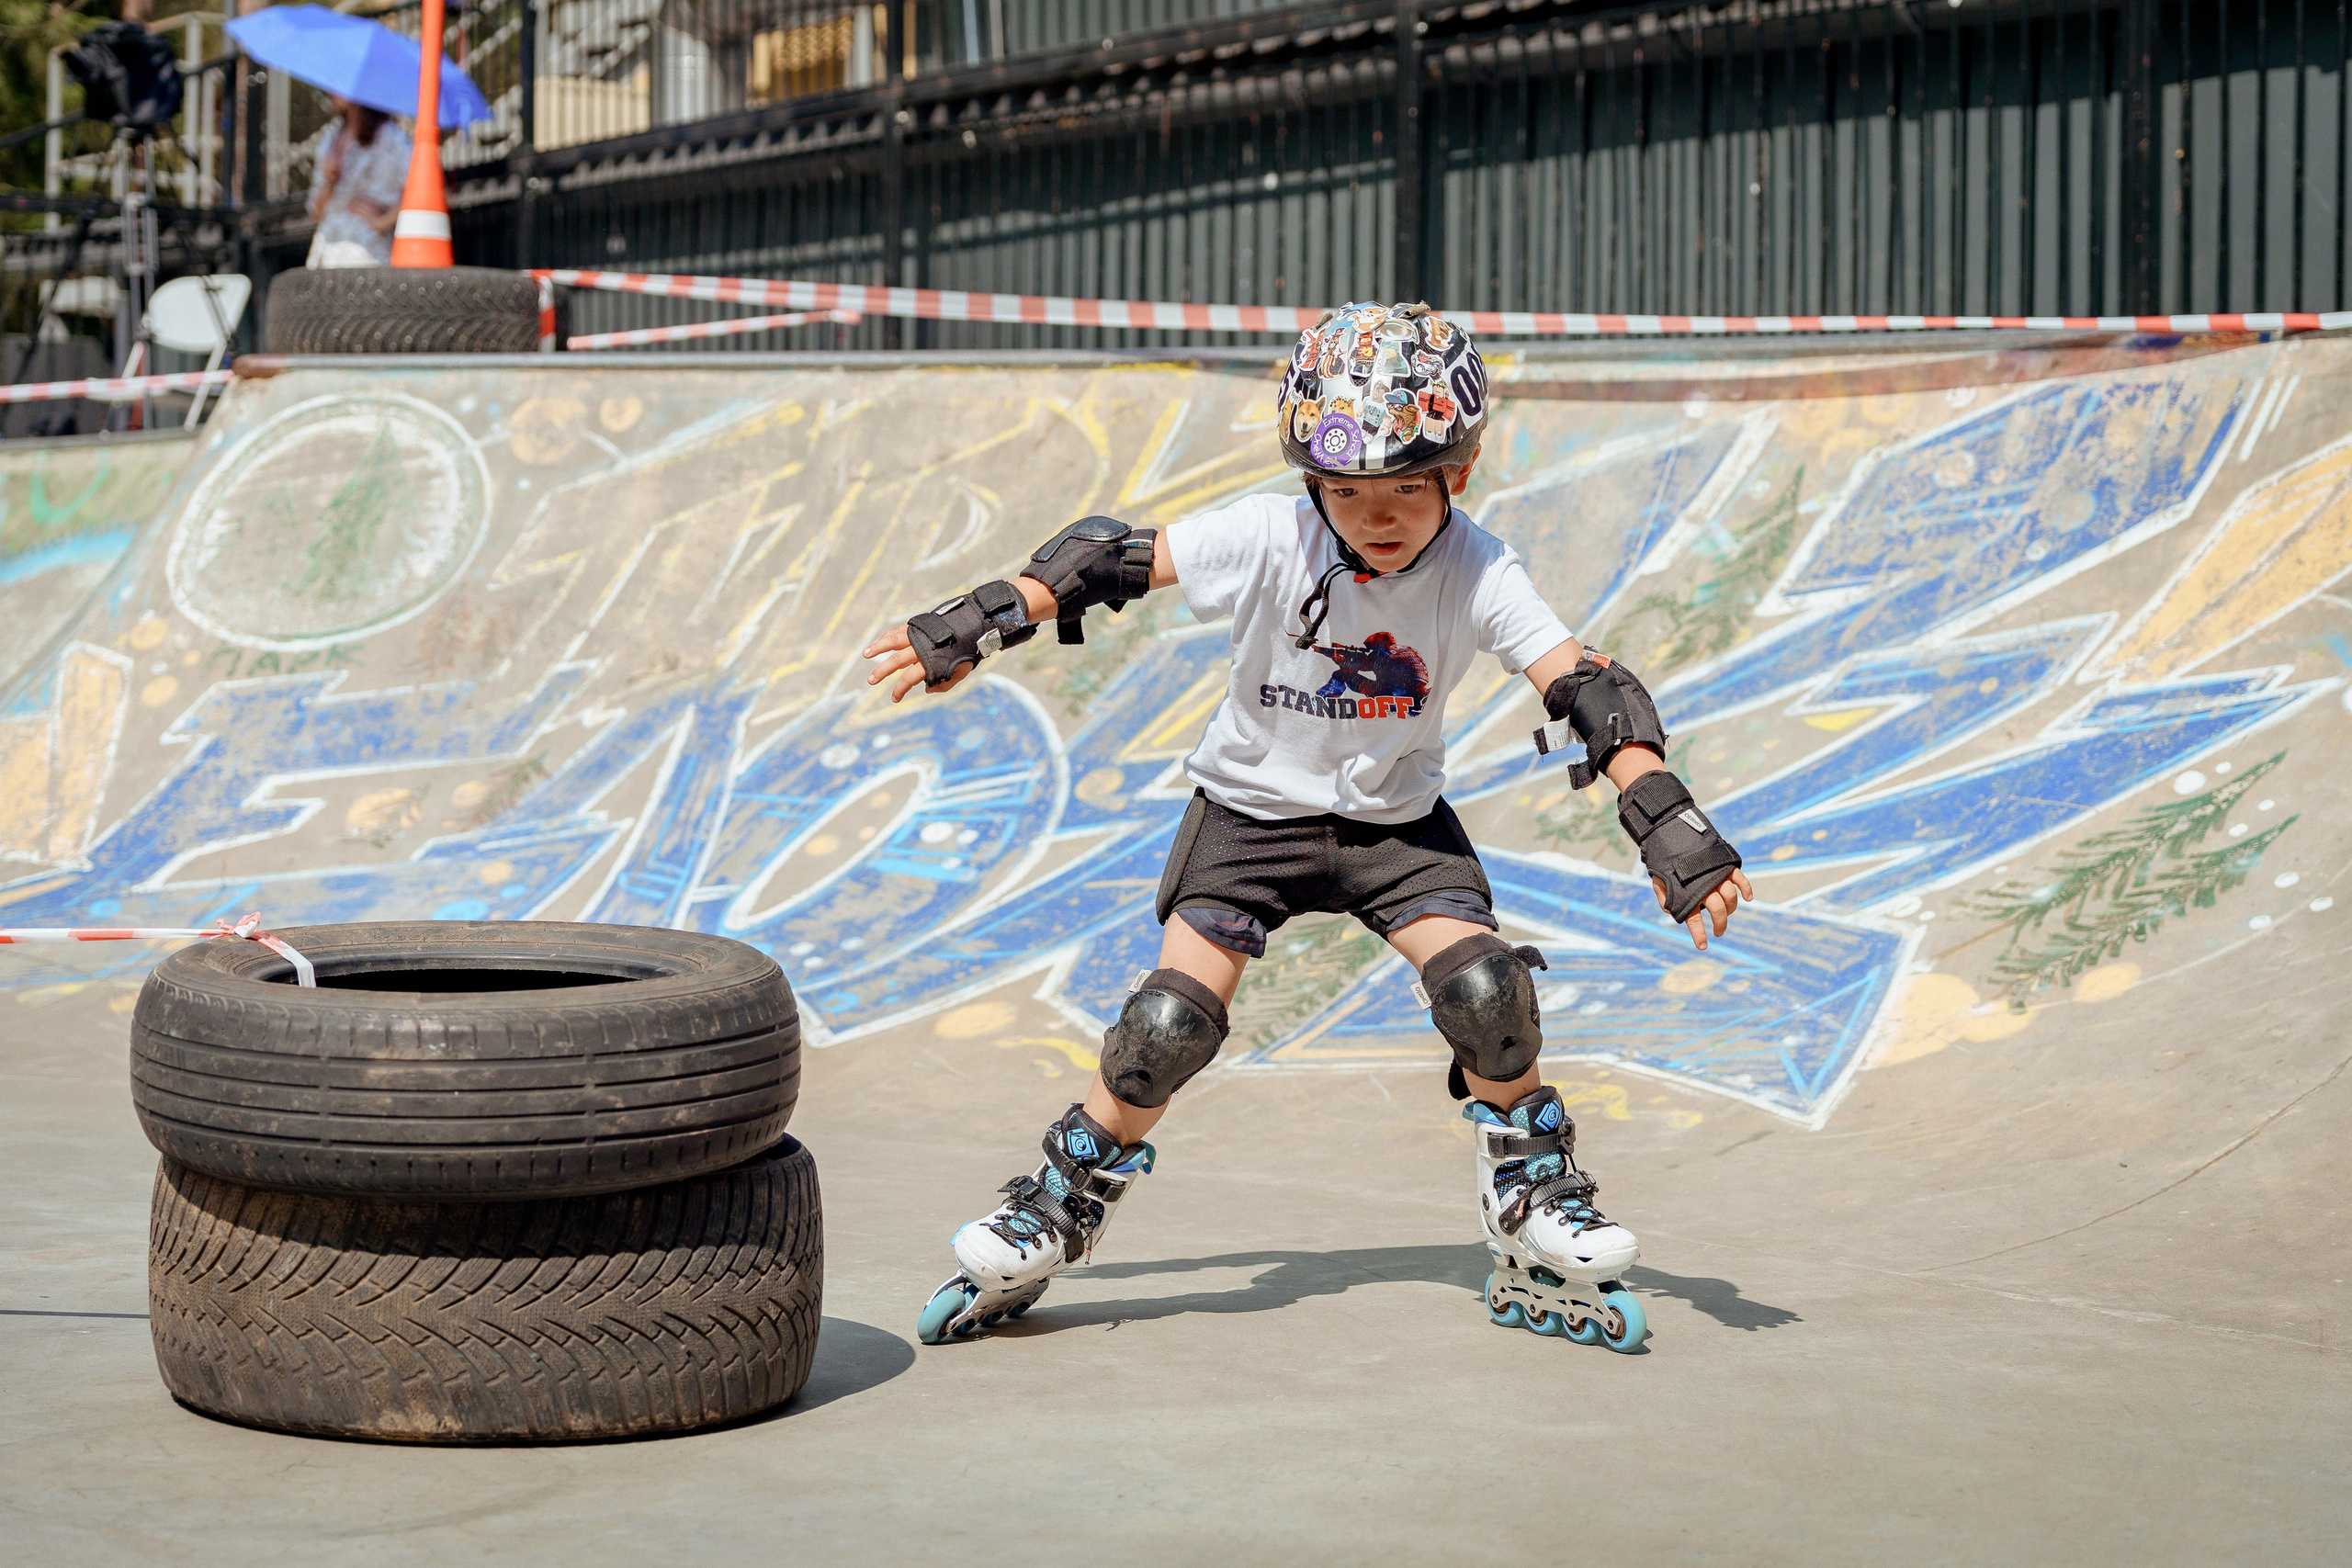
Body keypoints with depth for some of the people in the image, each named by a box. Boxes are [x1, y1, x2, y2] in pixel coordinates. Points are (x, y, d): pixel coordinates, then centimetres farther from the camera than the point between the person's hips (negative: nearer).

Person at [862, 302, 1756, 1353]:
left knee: (1484, 984, -19)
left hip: (1395, 821, 1)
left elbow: (1582, 685, -22)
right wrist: (972, 629, -10)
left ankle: (1538, 1237, 0)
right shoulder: (1267, 539, -22)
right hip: (1254, 807, -1)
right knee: (1174, 1018, -14)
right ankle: (1044, 1228, 4)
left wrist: (1664, 818, -31)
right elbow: (1113, 560, -13)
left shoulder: (1477, 574, -20)